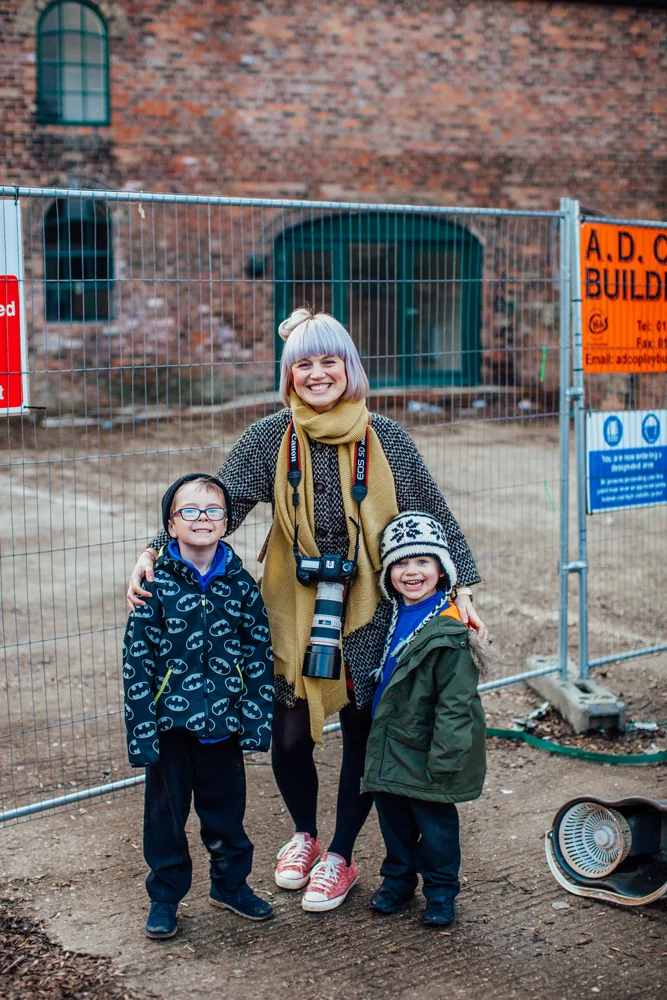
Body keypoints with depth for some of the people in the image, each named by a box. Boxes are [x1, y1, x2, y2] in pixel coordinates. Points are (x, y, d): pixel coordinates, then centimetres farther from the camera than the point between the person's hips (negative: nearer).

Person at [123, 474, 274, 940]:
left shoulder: (239, 581, -3)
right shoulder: (157, 583, -10)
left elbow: (259, 651, 1)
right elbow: (137, 659, -8)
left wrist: (257, 717, -3)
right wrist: (141, 728, -11)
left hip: (223, 720, 2)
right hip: (170, 719, -2)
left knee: (226, 805, 17)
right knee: (166, 809, 11)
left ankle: (231, 883, 37)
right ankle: (165, 896, 28)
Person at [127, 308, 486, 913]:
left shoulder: (386, 439, -2)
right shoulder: (271, 439, -3)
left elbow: (433, 516, 5)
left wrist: (459, 588, 3)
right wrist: (155, 550, -20)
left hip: (371, 614, 0)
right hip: (294, 614, 0)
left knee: (364, 736, 8)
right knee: (289, 737, 4)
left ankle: (340, 857, 30)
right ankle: (304, 834, 35)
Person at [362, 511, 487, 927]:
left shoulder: (448, 632, -22)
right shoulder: (395, 615, 2)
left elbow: (455, 705, -21)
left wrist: (442, 761, -21)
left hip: (426, 750, -7)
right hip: (389, 748, 7)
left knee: (435, 819, 8)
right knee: (391, 814, 18)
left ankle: (441, 891, 26)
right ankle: (398, 878, 37)